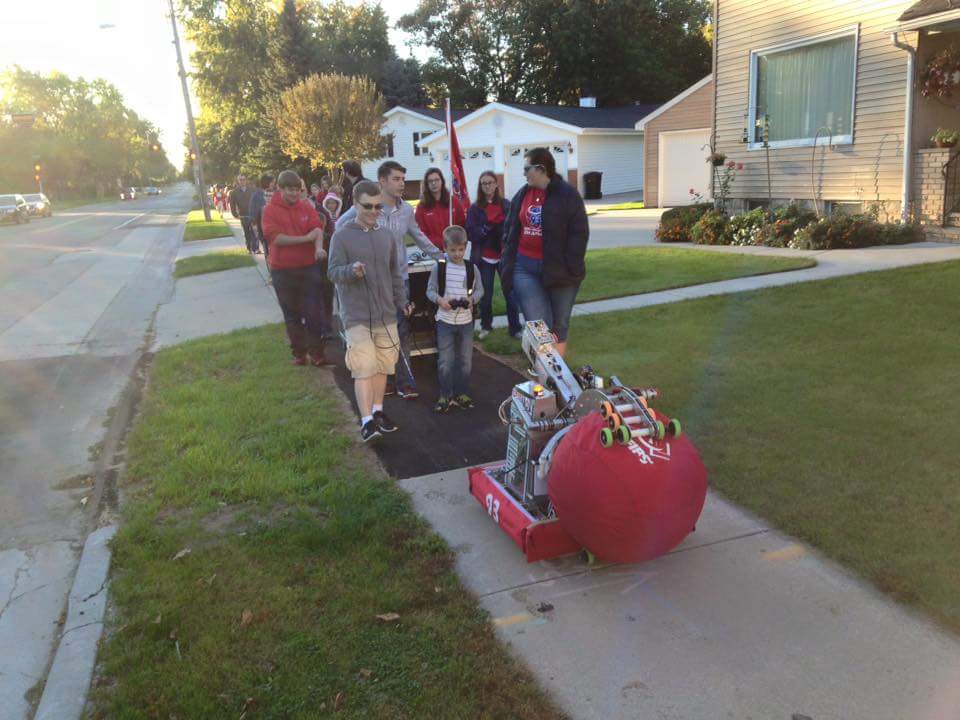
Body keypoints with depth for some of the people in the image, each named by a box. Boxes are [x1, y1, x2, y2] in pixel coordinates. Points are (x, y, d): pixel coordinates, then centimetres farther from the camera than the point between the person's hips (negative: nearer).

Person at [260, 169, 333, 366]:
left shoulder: (306, 206, 3)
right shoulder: (270, 210, -4)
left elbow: (317, 227, -9)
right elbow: (275, 238, -14)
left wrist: (319, 247, -30)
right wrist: (306, 238, -15)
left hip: (310, 266, 1)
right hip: (283, 270, -1)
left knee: (314, 312, 2)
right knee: (292, 314, 10)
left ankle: (316, 353, 11)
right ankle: (299, 353, 22)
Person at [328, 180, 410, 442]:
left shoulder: (386, 235, 8)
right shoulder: (342, 236, -7)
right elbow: (333, 272, -12)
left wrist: (401, 301, 14)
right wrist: (352, 271, -31)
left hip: (385, 313, 5)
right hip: (357, 315, -5)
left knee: (382, 365, 12)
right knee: (364, 368, -11)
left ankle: (378, 411, 26)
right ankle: (367, 421, -10)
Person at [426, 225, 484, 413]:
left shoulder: (472, 268, -1)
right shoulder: (439, 267, -5)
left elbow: (480, 290, 7)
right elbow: (430, 290, 1)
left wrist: (472, 299, -13)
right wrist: (439, 300, -18)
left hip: (466, 321, 2)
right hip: (445, 320, -2)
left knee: (465, 360, 11)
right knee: (445, 361, 1)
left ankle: (462, 394, 26)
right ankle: (445, 396, 14)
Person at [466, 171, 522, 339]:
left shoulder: (506, 205, 3)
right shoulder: (475, 208, 4)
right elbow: (471, 234, -3)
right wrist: (488, 227, -16)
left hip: (505, 256, 0)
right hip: (484, 258, 1)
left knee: (511, 293, -3)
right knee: (486, 295, 6)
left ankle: (515, 328, 8)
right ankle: (486, 326, 25)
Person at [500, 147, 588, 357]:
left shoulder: (567, 194, -6)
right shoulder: (522, 194, 8)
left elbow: (579, 233, -9)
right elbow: (510, 230, 15)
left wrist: (569, 267, -14)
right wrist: (508, 262, 7)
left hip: (559, 270, -3)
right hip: (525, 267, 3)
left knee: (559, 327, 10)